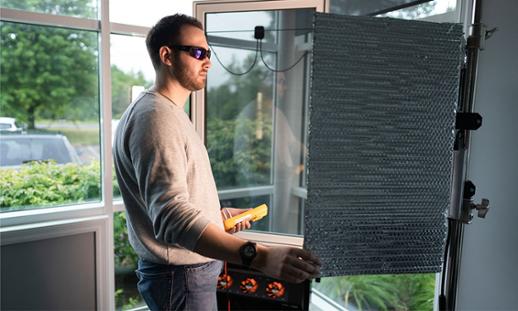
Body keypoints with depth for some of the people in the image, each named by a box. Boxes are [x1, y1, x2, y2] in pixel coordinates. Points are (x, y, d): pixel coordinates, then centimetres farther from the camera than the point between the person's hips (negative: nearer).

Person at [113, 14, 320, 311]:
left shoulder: (169, 111, 11)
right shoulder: (156, 116, -23)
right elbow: (173, 217, -35)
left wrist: (219, 214, 12)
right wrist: (259, 256, -43)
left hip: (190, 268, 10)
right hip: (182, 276, -10)